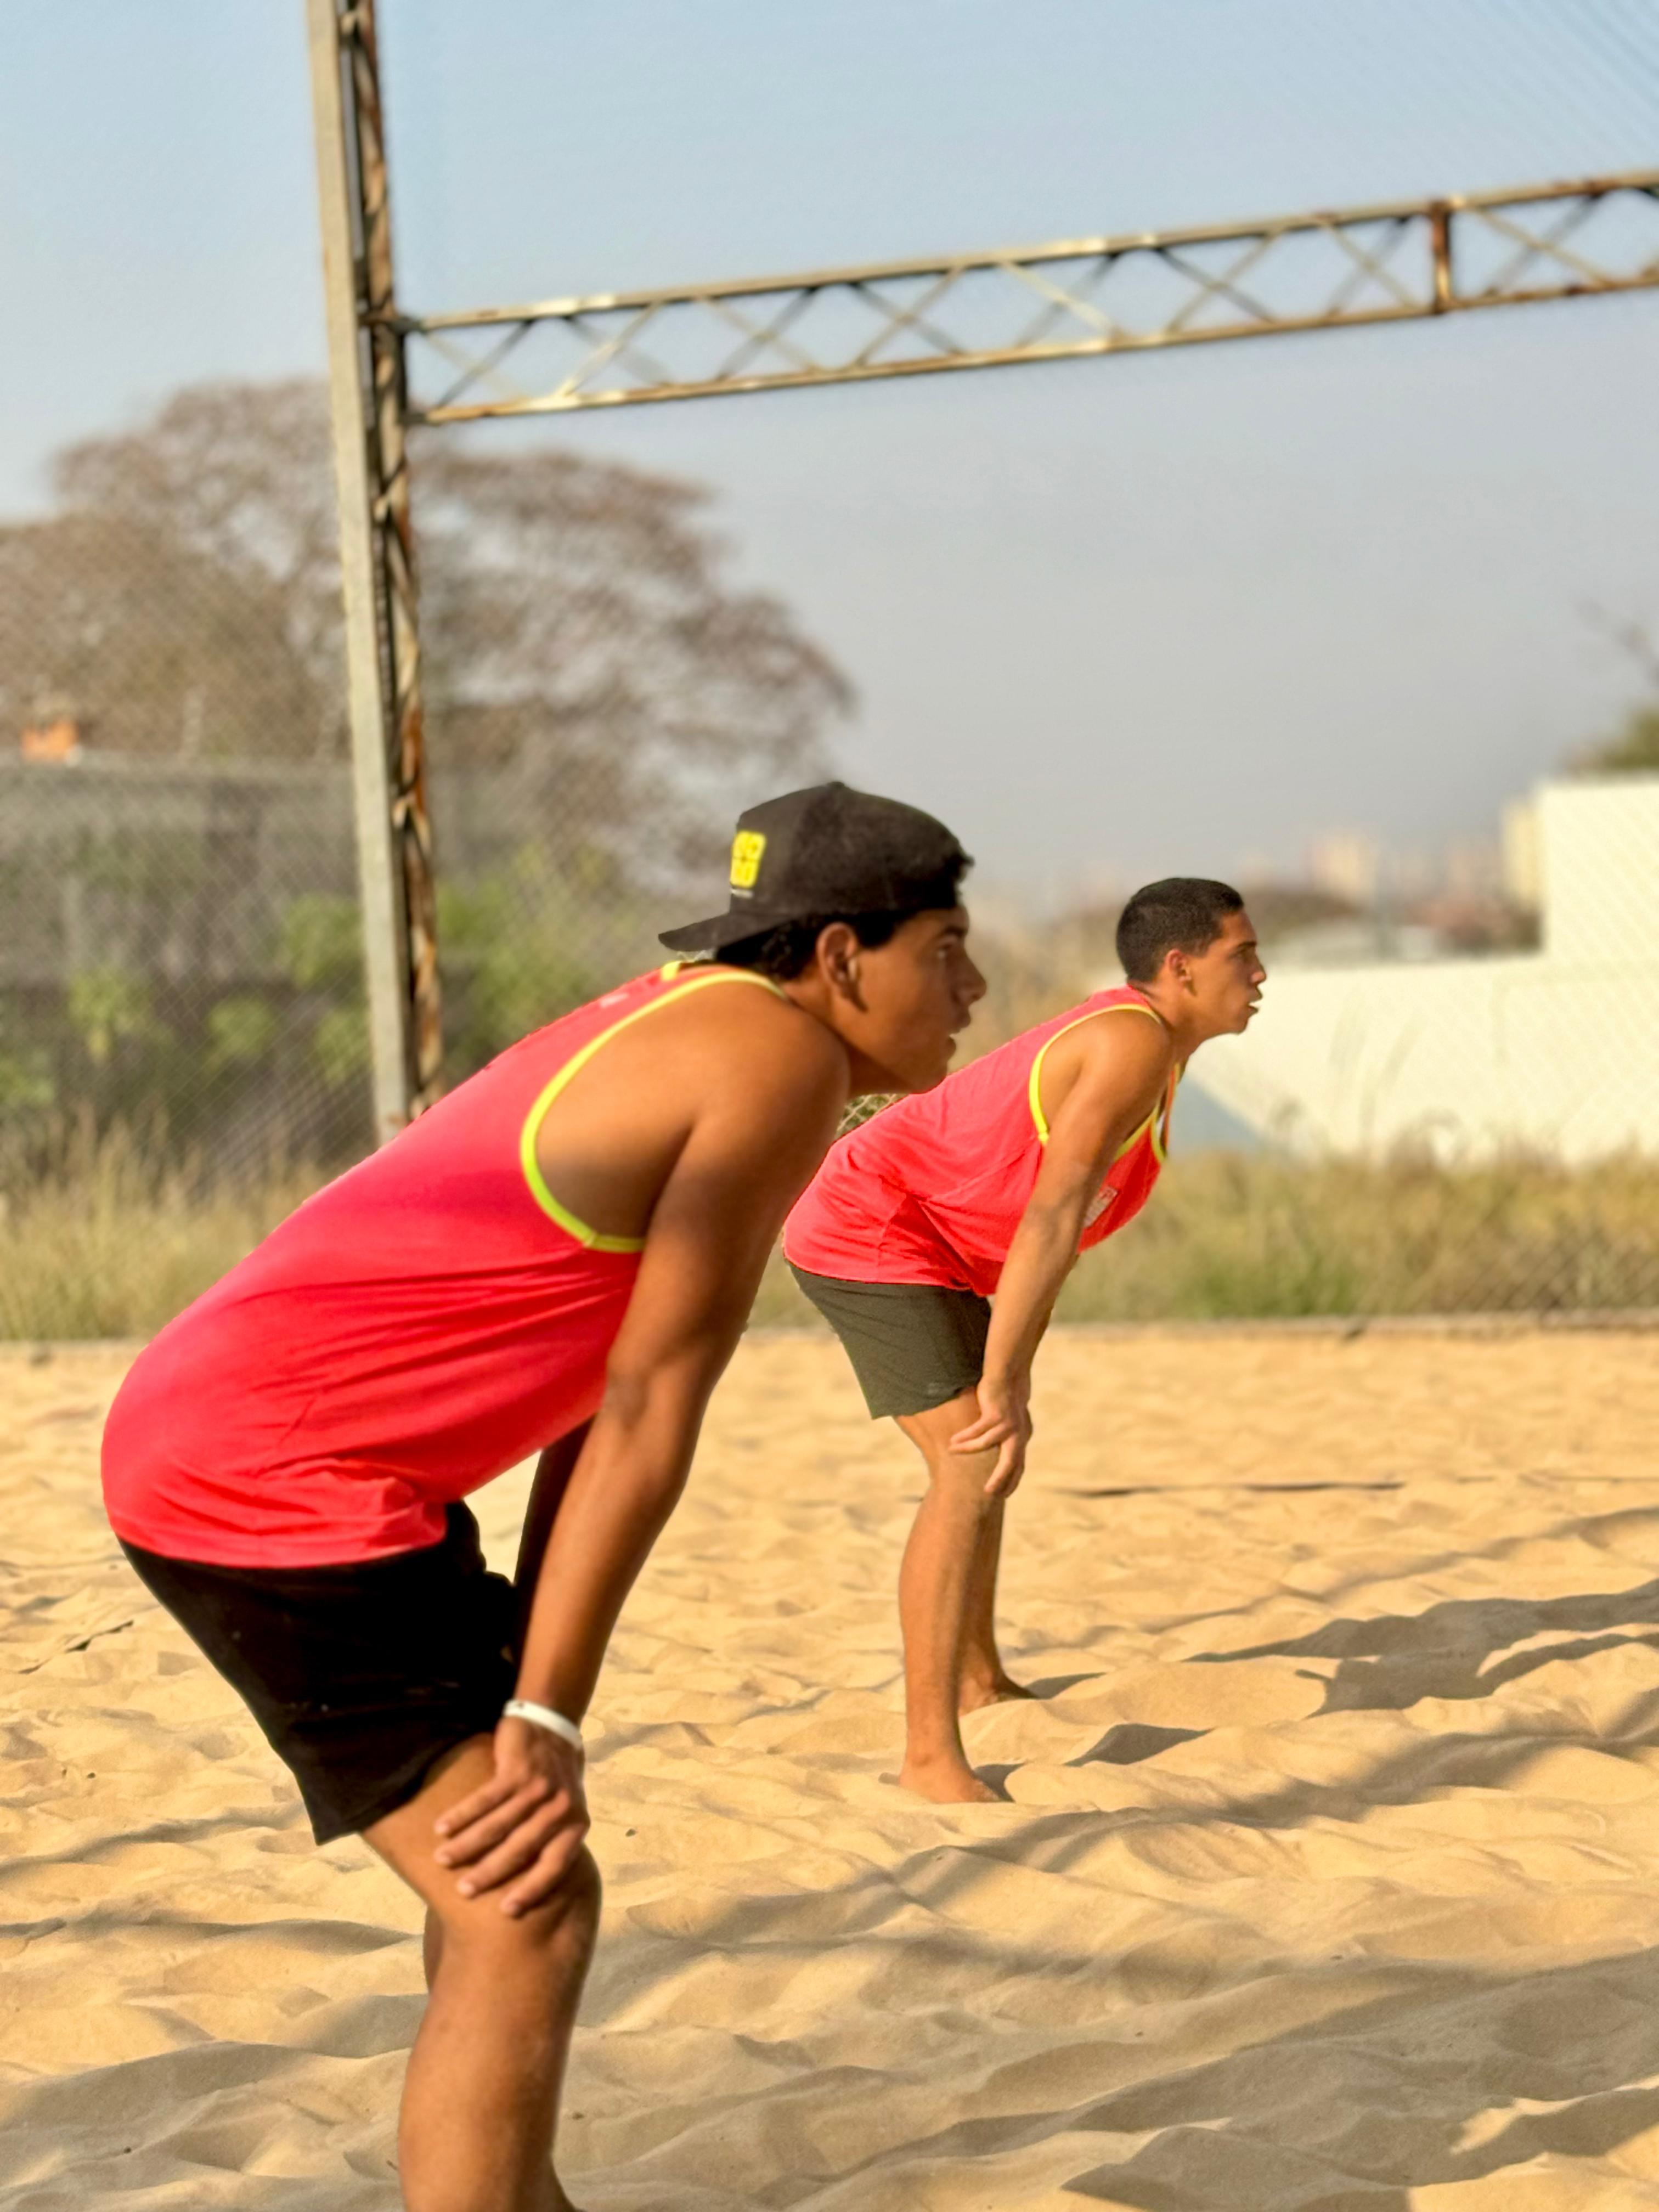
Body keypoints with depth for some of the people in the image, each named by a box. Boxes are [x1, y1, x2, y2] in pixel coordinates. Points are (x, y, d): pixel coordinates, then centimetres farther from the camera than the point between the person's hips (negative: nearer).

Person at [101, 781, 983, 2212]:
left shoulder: (695, 1020, 13)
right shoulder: (783, 1061, -15)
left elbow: (601, 1390, 14)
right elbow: (649, 1411, -18)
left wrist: (526, 1688, 13)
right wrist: (544, 1718, -16)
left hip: (225, 1437, 11)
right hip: (275, 1485, -11)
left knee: (500, 1859, 25)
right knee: (531, 1908, -14)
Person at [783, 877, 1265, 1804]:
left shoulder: (1154, 1049, 11)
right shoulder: (1135, 1046, -22)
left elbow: (1055, 1221, 17)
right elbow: (1052, 1215, -31)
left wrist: (1013, 1377, 16)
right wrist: (1002, 1384, -33)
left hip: (930, 1247, 11)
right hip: (873, 1233, -11)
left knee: (990, 1454, 23)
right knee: (976, 1467, -20)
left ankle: (979, 1681, 43)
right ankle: (931, 1754, -21)